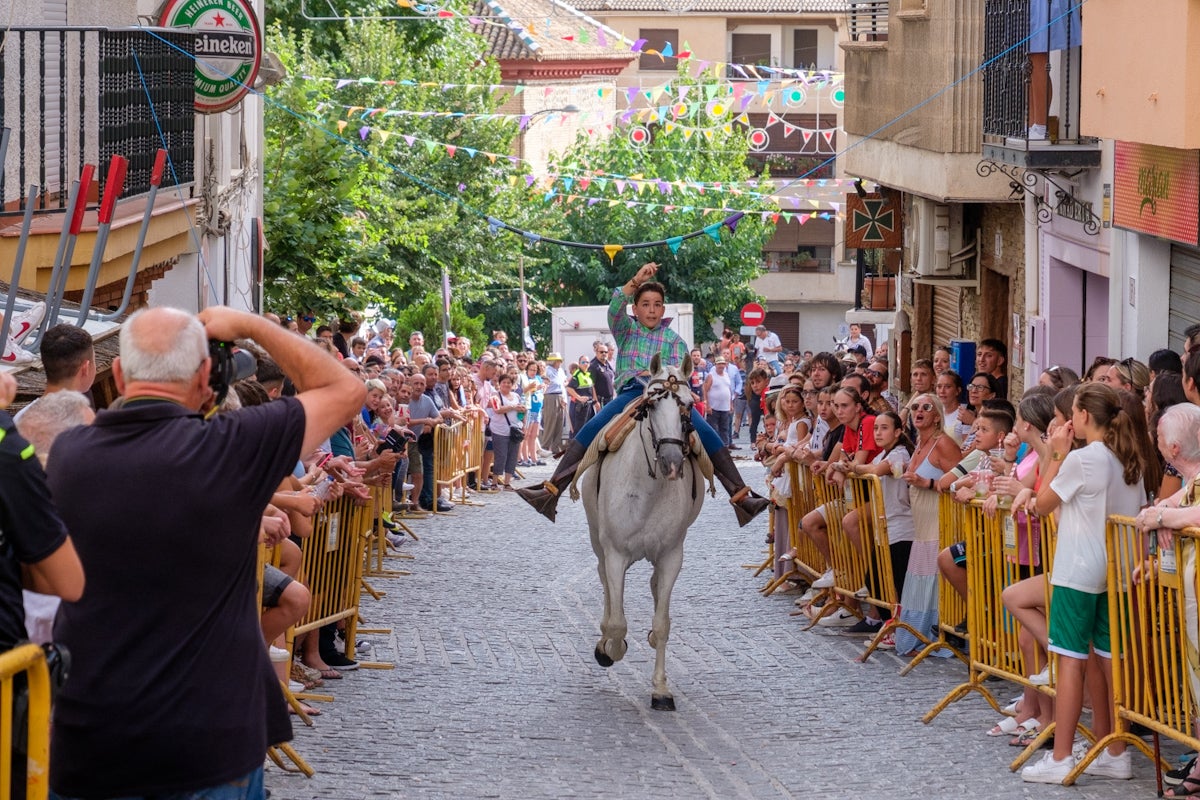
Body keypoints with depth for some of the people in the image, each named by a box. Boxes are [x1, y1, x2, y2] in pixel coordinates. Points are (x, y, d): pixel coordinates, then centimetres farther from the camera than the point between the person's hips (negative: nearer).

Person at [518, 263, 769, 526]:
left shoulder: (673, 339, 20)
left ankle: (739, 494, -21)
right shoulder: (626, 330, 19)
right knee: (591, 429, -25)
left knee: (707, 434, -20)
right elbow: (614, 309, -2)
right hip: (631, 393, -1)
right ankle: (552, 488, -30)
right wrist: (637, 280, -13)